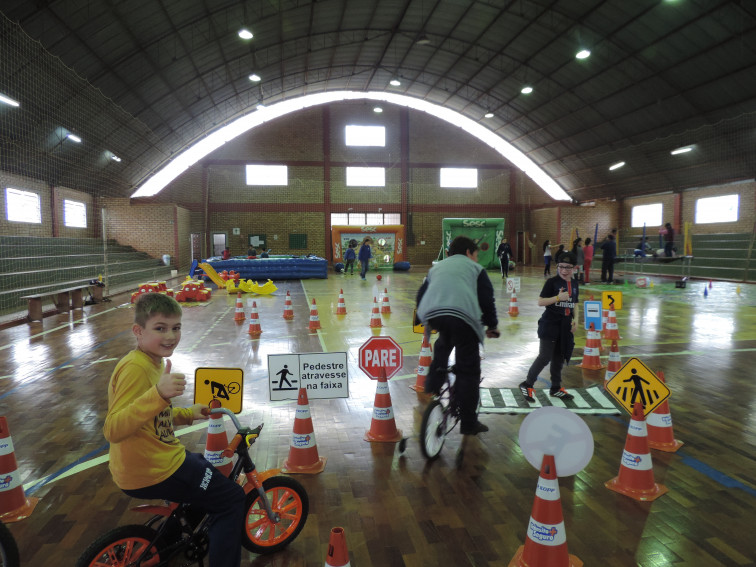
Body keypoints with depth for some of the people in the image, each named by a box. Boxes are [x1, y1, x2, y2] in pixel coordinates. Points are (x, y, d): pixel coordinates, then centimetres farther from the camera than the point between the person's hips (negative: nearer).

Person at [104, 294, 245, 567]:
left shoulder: (153, 361, 8)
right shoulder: (135, 367, -23)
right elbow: (113, 429, -34)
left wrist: (188, 413, 13)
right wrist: (159, 394, -46)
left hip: (160, 459, 10)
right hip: (152, 472, -10)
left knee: (210, 472, 32)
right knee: (232, 499, -2)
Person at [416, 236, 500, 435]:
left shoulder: (437, 267, 35)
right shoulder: (475, 268, 24)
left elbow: (421, 295, 29)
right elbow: (487, 298, 16)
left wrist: (423, 320, 39)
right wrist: (492, 325, 27)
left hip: (432, 315, 4)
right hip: (463, 315, -4)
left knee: (443, 343, 37)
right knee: (468, 369, 7)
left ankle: (433, 383, 25)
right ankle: (468, 422, 12)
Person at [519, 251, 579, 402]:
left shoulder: (574, 283, 10)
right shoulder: (552, 282, -9)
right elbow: (540, 302, -13)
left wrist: (575, 319, 6)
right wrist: (558, 297, -23)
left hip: (565, 325, 6)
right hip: (550, 324, -6)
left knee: (559, 358, 15)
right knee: (545, 357, -8)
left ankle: (556, 388, 28)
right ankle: (527, 385, 6)